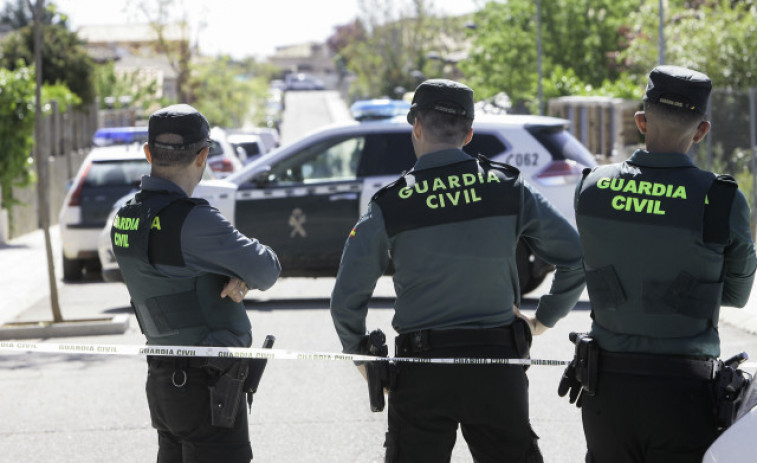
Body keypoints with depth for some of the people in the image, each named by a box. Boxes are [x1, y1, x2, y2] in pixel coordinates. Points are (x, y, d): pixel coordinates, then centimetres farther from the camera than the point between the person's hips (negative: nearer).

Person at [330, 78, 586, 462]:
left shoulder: (389, 207, -6)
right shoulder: (509, 189, -1)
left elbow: (346, 300, -3)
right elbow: (575, 257, 2)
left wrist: (362, 356, 13)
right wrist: (544, 319, 16)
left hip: (421, 373, -1)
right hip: (497, 362, 1)